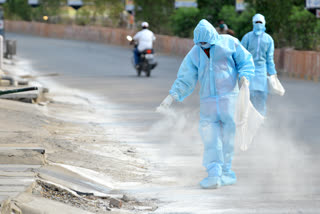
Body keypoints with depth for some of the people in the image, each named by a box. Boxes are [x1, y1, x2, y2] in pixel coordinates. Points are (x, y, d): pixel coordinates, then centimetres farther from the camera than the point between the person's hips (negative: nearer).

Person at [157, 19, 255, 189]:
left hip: (228, 98, -2)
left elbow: (246, 62, 6)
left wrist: (244, 77, -14)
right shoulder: (194, 54, 6)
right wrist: (172, 97, -8)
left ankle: (225, 172, 10)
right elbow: (185, 79, 4)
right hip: (207, 103, 2)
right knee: (210, 139, -7)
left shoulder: (229, 43, 0)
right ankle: (214, 174, -11)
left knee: (227, 139, 0)